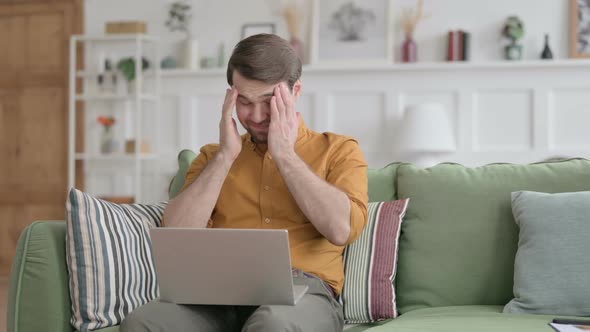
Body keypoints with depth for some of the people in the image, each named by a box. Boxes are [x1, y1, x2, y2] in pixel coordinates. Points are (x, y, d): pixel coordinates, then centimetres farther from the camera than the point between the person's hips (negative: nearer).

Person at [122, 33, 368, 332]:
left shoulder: (338, 150, 12)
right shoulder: (213, 156, 20)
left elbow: (342, 229, -7)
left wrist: (284, 154, -2)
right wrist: (225, 156, 4)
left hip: (303, 292, -2)